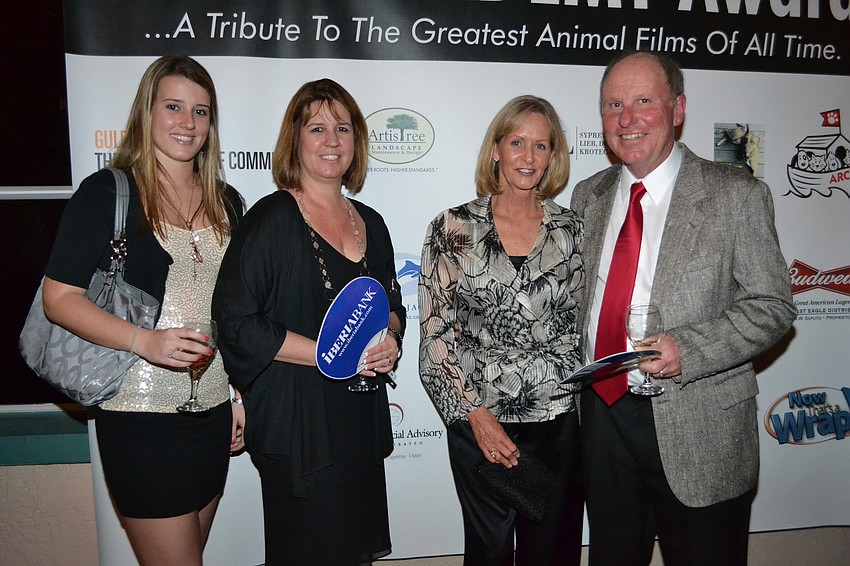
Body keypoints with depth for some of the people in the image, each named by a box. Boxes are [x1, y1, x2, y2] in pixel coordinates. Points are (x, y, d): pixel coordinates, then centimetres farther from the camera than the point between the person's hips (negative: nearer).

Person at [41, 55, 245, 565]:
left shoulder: (225, 202, 10)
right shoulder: (107, 192, -6)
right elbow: (60, 298, -9)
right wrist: (145, 340, -24)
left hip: (213, 413, 5)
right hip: (141, 414, -5)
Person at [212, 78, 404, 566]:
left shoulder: (370, 223, 10)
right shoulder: (273, 218, -9)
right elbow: (236, 320, -15)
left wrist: (389, 338, -2)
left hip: (362, 420, 6)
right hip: (297, 422, -5)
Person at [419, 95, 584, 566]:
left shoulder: (571, 230, 3)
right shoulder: (453, 228, -4)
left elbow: (584, 323, 9)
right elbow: (436, 331, -5)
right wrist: (474, 413, -10)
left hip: (558, 420, 2)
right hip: (479, 420, -2)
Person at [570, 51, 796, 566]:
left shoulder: (736, 195, -8)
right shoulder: (588, 195, 6)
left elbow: (772, 306, -8)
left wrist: (686, 351, -23)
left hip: (699, 428, -4)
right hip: (604, 413, 4)